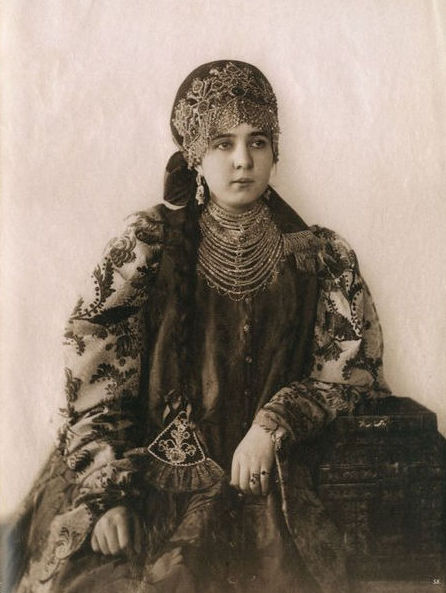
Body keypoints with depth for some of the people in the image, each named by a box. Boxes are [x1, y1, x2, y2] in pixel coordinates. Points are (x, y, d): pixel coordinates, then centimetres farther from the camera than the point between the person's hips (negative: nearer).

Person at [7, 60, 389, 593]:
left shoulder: (319, 257, 5)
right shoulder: (150, 245, 2)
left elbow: (353, 369, 6)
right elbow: (96, 372, -1)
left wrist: (274, 426, -9)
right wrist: (107, 493, -10)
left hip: (272, 484, 1)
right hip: (157, 481, 0)